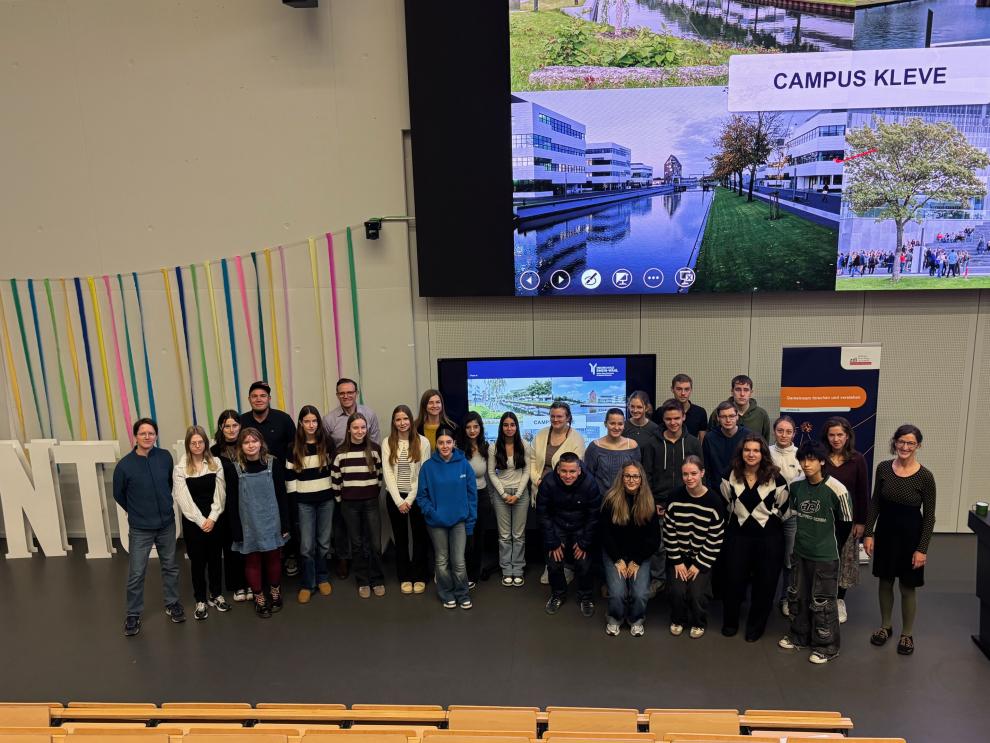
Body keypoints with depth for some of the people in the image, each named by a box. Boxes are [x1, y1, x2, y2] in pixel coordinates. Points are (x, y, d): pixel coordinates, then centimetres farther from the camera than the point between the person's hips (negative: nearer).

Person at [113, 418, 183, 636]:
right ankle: (133, 614, 22)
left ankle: (172, 604, 35)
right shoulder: (124, 465, -15)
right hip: (140, 528, -3)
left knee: (170, 567, 17)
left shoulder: (165, 457, -8)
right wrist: (136, 512, 10)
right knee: (136, 574, 4)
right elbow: (119, 495, 2)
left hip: (167, 524, 3)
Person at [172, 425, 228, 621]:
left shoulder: (215, 464, 1)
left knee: (215, 557, 11)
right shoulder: (180, 469, -5)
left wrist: (212, 518, -12)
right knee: (197, 561, 6)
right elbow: (184, 500, -9)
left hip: (214, 520, 2)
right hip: (192, 522, -2)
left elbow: (219, 494, -2)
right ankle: (200, 601, 18)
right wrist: (201, 521, -14)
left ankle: (216, 595, 28)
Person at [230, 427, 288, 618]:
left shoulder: (272, 463, -4)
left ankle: (275, 593, 32)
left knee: (273, 557, 12)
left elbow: (280, 495, -1)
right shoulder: (235, 468, -6)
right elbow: (233, 501, -4)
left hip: (271, 520, 1)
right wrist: (236, 530, -6)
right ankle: (259, 599, 24)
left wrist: (285, 524, -2)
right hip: (249, 523, 0)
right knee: (252, 560, 9)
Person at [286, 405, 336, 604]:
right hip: (304, 501, -1)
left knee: (324, 542, 10)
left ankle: (323, 579, 27)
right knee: (306, 546, -1)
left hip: (326, 499, 1)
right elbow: (289, 476, 0)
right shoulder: (294, 447, -2)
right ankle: (307, 584, 13)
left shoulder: (327, 443, -1)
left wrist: (337, 494, 2)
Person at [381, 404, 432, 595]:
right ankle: (405, 577, 21)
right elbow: (387, 473, -4)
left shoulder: (422, 442, -5)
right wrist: (399, 500, -11)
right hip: (395, 498, 1)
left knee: (420, 536, 6)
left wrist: (410, 499, -11)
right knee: (400, 538, 10)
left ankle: (419, 577, 19)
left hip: (417, 496, -1)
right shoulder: (387, 443, 0)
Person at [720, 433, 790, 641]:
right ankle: (730, 622, 27)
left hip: (769, 537, -1)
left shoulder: (775, 478, -9)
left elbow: (784, 507, 2)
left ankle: (756, 626, 26)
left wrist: (769, 519, 4)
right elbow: (724, 502, 11)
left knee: (765, 582, 7)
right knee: (734, 579, 6)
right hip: (738, 534, 2)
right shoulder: (731, 476, -3)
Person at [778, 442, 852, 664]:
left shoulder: (837, 490, -21)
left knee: (822, 602, 4)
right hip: (801, 552, 6)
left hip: (825, 556, -6)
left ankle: (826, 647, 22)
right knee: (797, 596, 18)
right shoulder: (796, 486, -4)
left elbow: (845, 523, -8)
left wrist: (829, 543, 3)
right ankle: (799, 636, 37)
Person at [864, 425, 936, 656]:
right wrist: (869, 533, -1)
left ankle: (907, 634, 27)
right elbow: (875, 503, 2)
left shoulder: (925, 477, -13)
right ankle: (885, 626, 34)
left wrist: (922, 548, -10)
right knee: (885, 582, 16)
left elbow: (929, 516, -9)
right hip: (885, 531, 3)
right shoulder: (883, 468, -5)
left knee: (908, 587, 9)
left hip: (910, 534, -3)